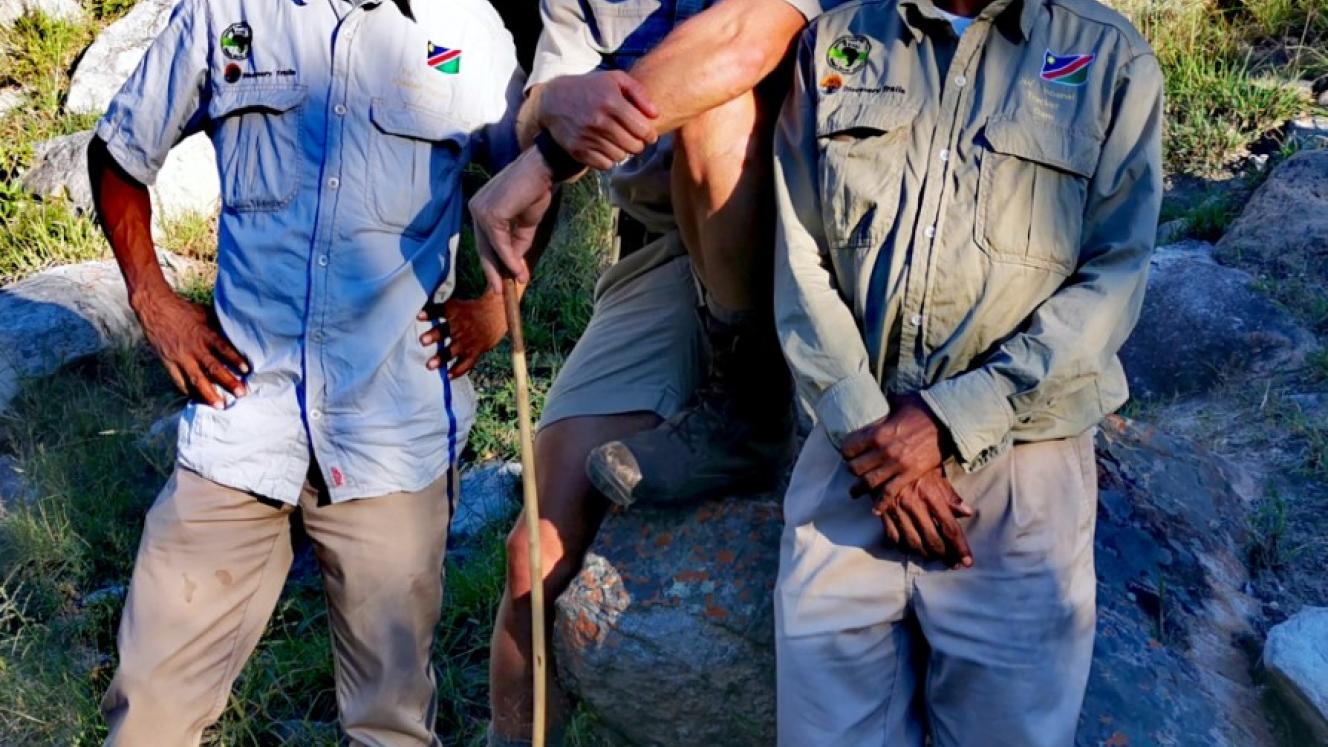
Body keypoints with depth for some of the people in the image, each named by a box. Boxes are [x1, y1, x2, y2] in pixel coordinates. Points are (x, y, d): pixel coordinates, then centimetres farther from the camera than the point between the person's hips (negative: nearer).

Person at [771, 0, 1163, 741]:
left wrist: (953, 419, -12)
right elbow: (800, 259, 3)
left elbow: (1111, 281, -3)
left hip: (1021, 457, -1)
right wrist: (864, 423, -8)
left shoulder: (1114, 59, 3)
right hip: (859, 441, 1)